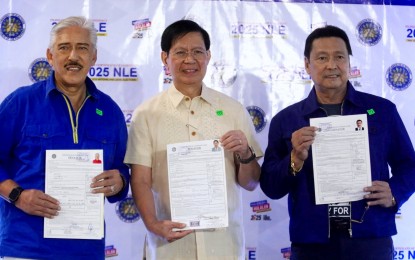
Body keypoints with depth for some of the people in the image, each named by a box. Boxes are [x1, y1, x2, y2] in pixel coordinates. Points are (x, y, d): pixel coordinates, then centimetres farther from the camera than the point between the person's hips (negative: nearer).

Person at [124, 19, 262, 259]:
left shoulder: (234, 111, 4)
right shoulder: (146, 114, -1)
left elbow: (250, 184, 6)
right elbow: (141, 181, -3)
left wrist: (245, 155, -12)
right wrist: (154, 224, -18)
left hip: (224, 241, 1)